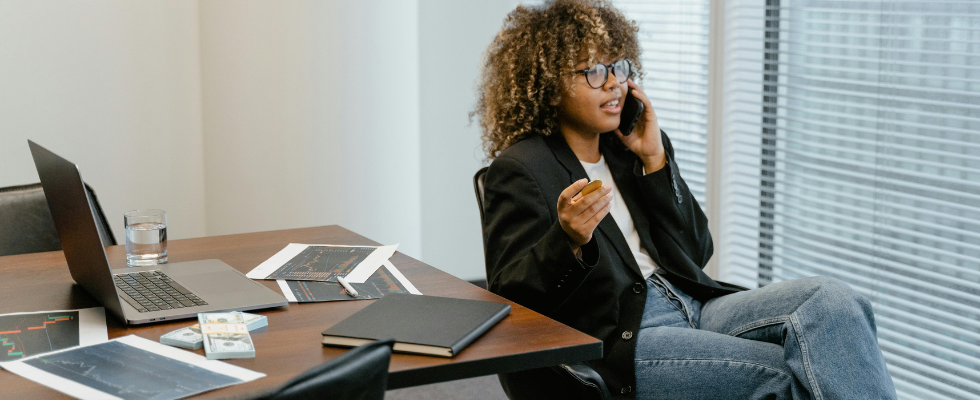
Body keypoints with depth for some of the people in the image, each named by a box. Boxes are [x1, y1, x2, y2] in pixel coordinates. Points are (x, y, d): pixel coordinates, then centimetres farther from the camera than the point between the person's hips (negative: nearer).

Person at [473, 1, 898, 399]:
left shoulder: (627, 147, 18)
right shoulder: (519, 170, 0)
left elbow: (696, 251, 14)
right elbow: (510, 294, -7)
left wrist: (655, 160, 4)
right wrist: (568, 240, -27)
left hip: (692, 306, 7)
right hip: (612, 341, -6)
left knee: (831, 298, -18)